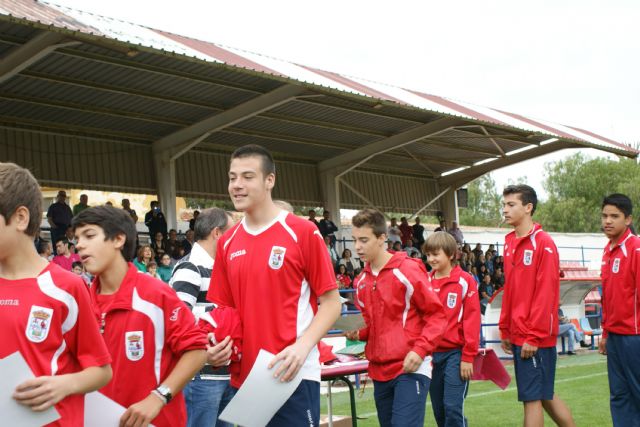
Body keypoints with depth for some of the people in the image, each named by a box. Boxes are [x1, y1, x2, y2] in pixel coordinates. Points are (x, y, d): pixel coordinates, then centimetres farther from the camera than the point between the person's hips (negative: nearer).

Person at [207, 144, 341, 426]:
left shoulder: (303, 232, -5)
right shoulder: (226, 243, 9)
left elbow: (331, 302, -5)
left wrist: (302, 346, -18)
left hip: (293, 375, -5)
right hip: (243, 377, 5)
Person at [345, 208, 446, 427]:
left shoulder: (408, 270, -9)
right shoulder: (361, 280, 11)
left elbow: (436, 314, -8)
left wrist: (420, 350, -19)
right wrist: (358, 333, 2)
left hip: (410, 368, -7)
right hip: (380, 371, 7)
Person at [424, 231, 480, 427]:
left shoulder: (465, 281, -6)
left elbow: (472, 319, -8)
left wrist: (468, 356, -10)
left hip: (455, 353, -5)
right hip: (432, 353, 5)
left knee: (453, 407, -9)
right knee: (438, 410, 10)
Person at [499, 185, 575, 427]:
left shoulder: (543, 243, -12)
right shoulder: (510, 243, 12)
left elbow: (546, 293, -16)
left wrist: (534, 336, -18)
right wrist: (505, 329, 12)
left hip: (536, 337, -8)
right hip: (518, 335, 8)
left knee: (532, 397, -3)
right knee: (544, 394, 15)